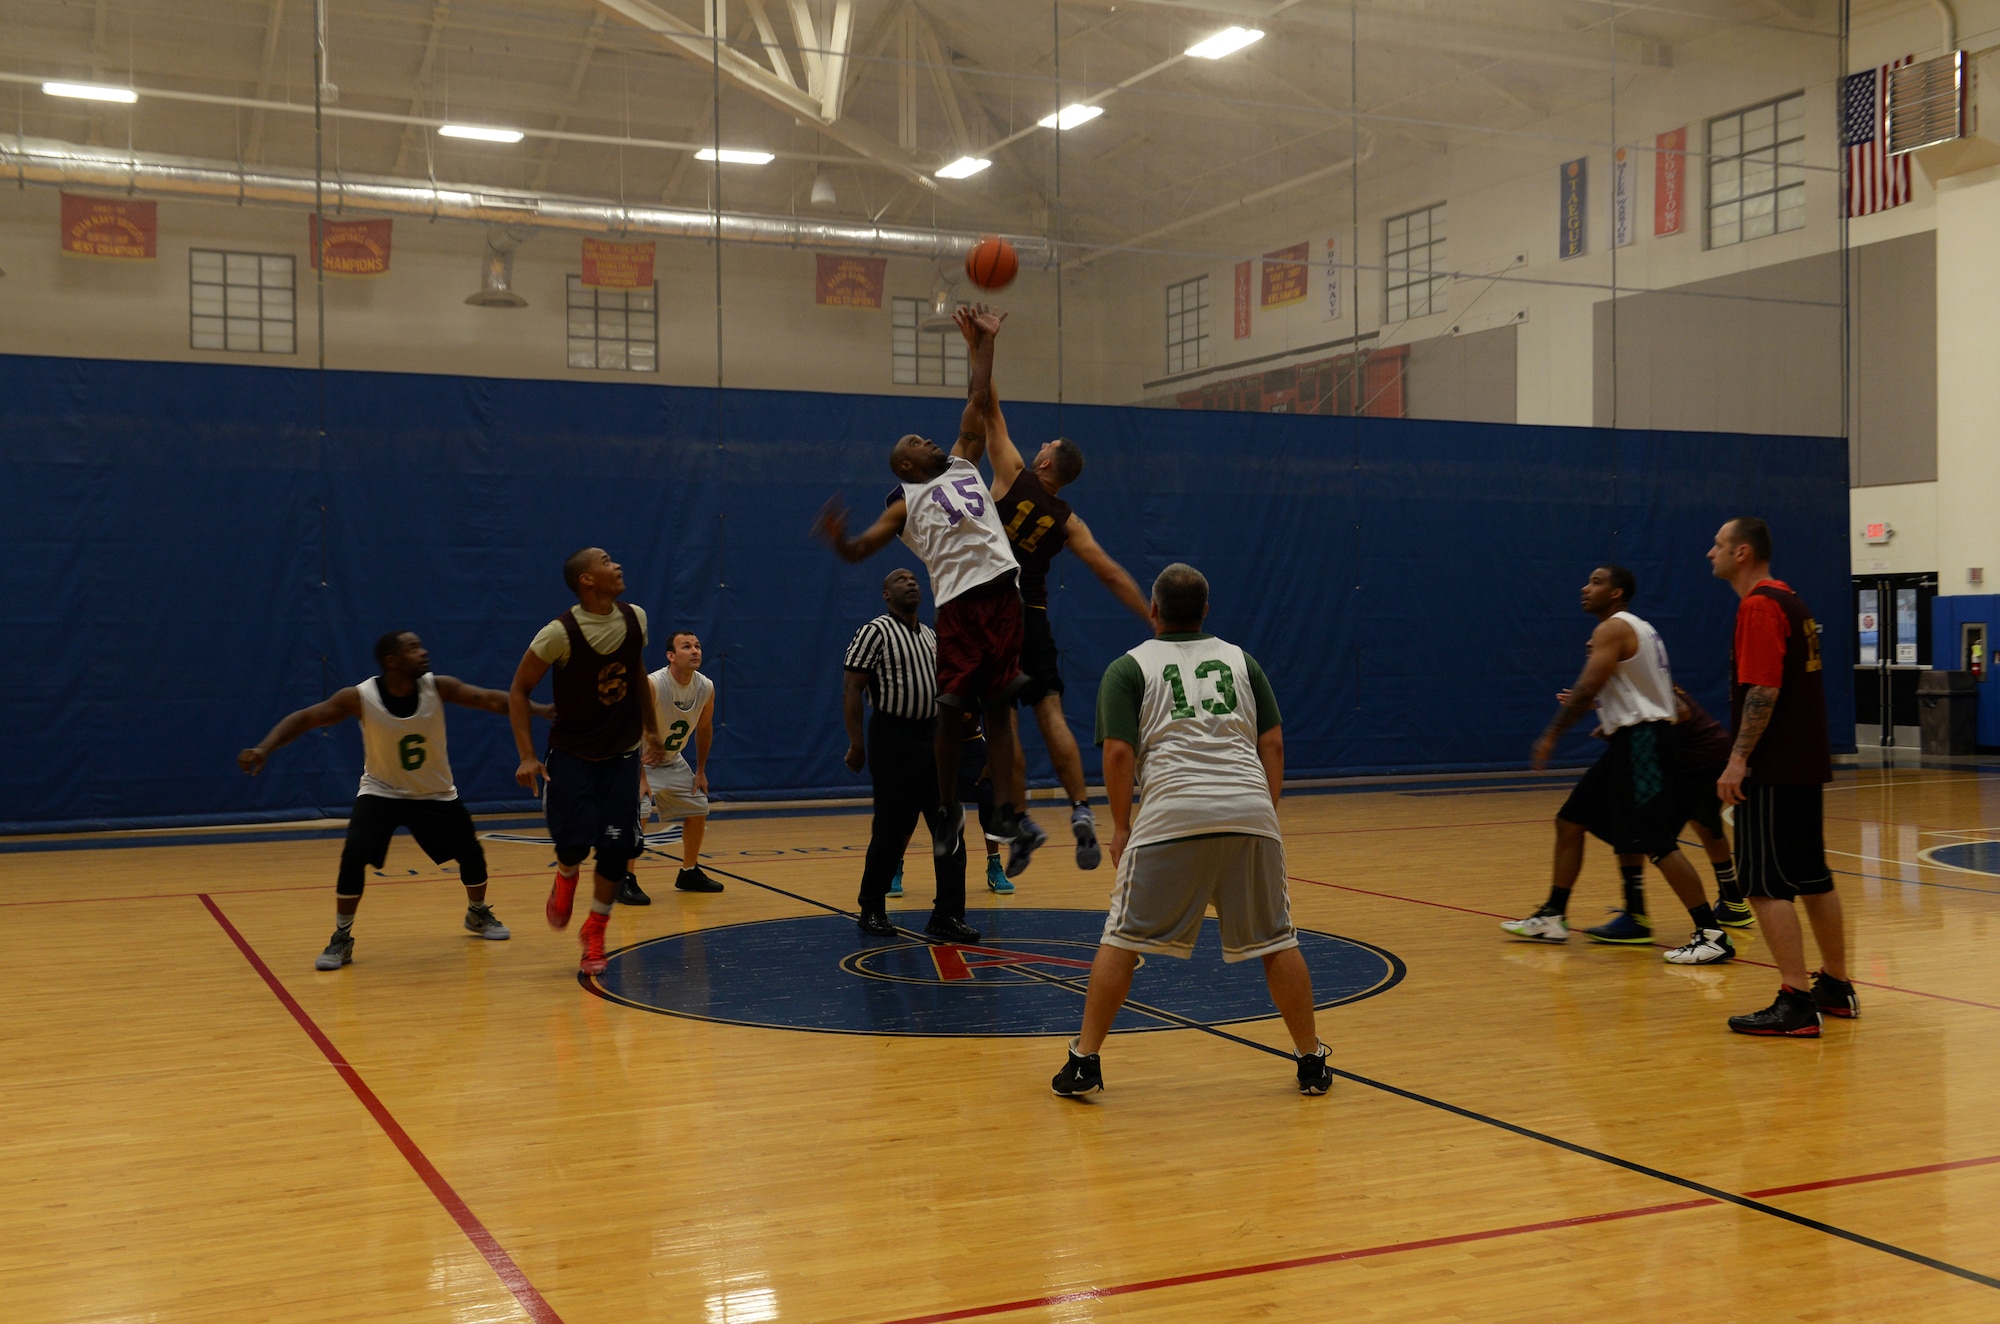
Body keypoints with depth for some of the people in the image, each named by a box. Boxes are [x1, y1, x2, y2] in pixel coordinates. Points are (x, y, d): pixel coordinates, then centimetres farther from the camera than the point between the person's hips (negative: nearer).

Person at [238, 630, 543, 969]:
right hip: (381, 791, -2)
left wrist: (539, 710, -42)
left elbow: (489, 698, -29)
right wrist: (264, 748, -35)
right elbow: (305, 718, -21)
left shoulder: (438, 687, -21)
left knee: (472, 853, 7)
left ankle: (477, 913, 37)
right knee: (354, 856, -21)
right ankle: (342, 939, -5)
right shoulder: (360, 697, -24)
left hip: (436, 794, 2)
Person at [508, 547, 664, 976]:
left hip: (622, 753, 4)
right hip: (572, 753, -4)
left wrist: (651, 730, 17)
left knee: (617, 847, -4)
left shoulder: (634, 619, -5)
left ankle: (595, 932, 16)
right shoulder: (560, 633, -20)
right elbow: (519, 691, -11)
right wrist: (527, 756, -16)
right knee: (575, 839, -16)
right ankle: (565, 879, 22)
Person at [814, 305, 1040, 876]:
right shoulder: (906, 502, 12)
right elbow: (861, 550, 3)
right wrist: (837, 542, -19)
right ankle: (946, 814, 17)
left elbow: (977, 400, 24)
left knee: (997, 709, 4)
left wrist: (984, 340, 21)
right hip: (958, 599, -3)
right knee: (951, 712, 0)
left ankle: (1010, 818, 5)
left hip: (1000, 588, 3)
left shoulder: (963, 462, 24)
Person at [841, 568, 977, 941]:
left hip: (934, 736, 7)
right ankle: (872, 910, 17)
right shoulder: (875, 632, -7)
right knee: (891, 830, 0)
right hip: (894, 739, -7)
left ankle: (947, 915, 3)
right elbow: (851, 689, -11)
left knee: (950, 827, 0)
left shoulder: (930, 636, 15)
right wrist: (856, 742, -18)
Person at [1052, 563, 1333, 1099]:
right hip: (1250, 811, 3)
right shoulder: (1240, 660, 21)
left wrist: (1121, 827, 9)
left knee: (1122, 939, 7)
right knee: (1275, 942, 14)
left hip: (1173, 814, -3)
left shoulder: (1128, 668, 11)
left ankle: (1084, 1062, 8)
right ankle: (1313, 1063, 20)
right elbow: (1273, 743, 14)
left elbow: (1119, 753, 0)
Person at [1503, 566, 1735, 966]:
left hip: (1641, 741, -11)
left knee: (1656, 842, -12)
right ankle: (1552, 918, 20)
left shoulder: (1613, 629, -11)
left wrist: (1552, 734, -11)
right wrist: (1609, 721, 25)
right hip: (1631, 740, 11)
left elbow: (1587, 689, -18)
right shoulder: (1639, 629, 19)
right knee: (1570, 820, 13)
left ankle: (1712, 935, -11)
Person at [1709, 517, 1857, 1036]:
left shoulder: (1758, 607, -14)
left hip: (1772, 769, -10)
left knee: (1767, 886, -8)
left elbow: (1763, 690, -22)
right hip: (1806, 764, 10)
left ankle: (1796, 1003, -9)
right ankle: (1836, 988, 25)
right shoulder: (1789, 601, 16)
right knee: (1813, 878, 16)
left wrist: (1738, 760, -21)